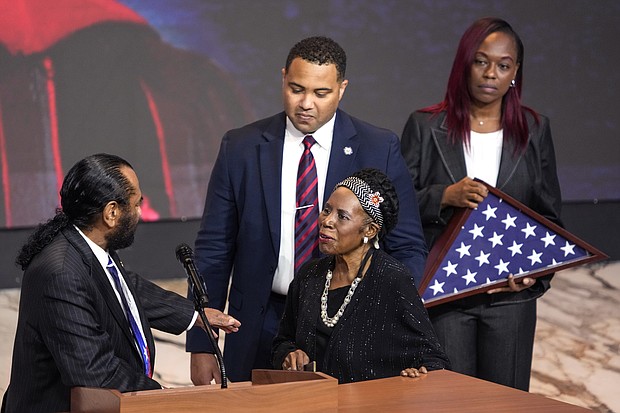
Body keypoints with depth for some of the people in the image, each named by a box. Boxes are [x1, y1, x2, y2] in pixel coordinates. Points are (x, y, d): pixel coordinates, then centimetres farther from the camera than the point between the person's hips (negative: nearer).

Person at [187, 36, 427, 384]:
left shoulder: (380, 150, -2)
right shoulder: (240, 148, 1)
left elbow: (407, 249, 1)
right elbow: (214, 250, 3)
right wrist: (201, 345, -1)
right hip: (260, 335, 1)